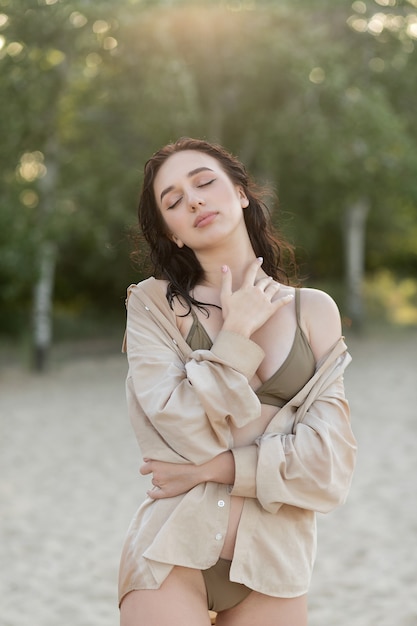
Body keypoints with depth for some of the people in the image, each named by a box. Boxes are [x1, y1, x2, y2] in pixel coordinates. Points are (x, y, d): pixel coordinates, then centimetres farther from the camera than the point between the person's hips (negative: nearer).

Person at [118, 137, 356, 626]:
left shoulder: (314, 311, 3)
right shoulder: (153, 304, -2)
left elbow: (329, 463, -5)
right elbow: (191, 434, -14)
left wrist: (215, 467, -12)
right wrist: (236, 332, -9)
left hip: (274, 563, 2)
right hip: (172, 551, -2)